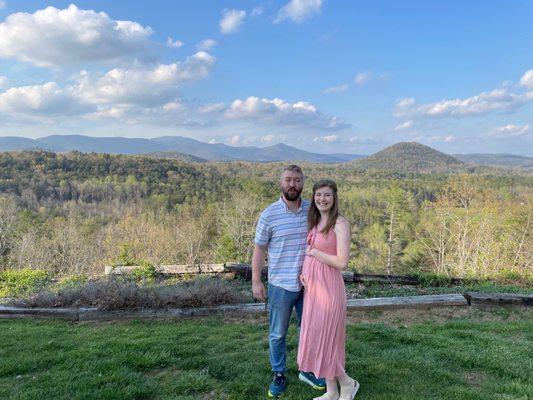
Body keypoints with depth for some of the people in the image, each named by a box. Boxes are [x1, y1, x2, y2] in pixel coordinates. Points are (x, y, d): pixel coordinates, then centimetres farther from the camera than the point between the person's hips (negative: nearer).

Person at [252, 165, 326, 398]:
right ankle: (279, 375, 31)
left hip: (308, 283, 3)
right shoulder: (269, 215, -10)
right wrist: (256, 281, -6)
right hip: (280, 285, -3)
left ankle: (307, 370, 37)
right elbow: (259, 249, -4)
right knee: (278, 334, 11)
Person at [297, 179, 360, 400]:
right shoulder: (315, 222, 9)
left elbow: (342, 262, -20)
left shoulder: (340, 224, -14)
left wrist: (313, 252, -11)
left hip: (328, 288, -8)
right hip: (312, 287, 8)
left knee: (324, 340, 1)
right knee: (317, 339, 14)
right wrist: (303, 272, 1)